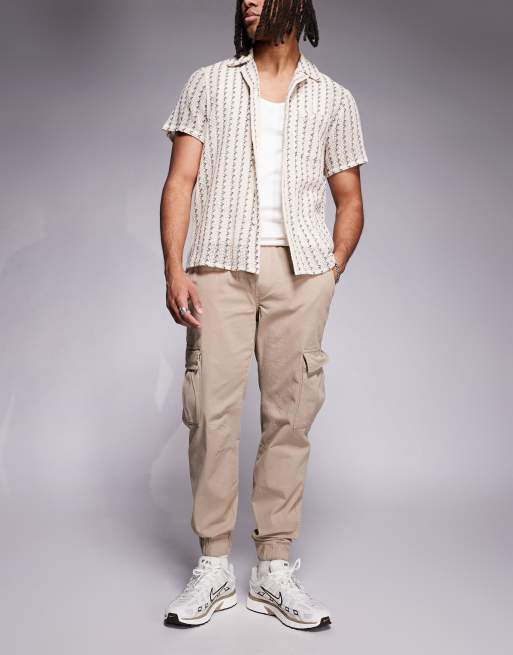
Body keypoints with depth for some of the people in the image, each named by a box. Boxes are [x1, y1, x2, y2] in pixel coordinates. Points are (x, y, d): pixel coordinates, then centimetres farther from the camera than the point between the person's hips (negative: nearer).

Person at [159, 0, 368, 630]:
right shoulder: (207, 84, 15)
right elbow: (180, 181, 6)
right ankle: (213, 567, 6)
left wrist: (331, 273, 2)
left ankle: (274, 569, 9)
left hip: (301, 270, 1)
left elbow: (349, 200, 17)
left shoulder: (334, 99, 16)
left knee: (290, 413, -1)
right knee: (212, 409, -6)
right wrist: (174, 270, -7)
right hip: (220, 265, 0)